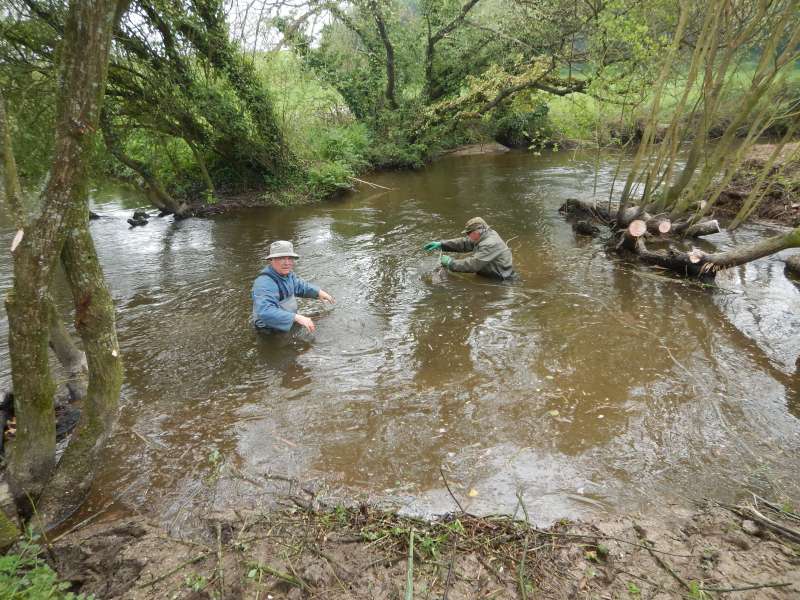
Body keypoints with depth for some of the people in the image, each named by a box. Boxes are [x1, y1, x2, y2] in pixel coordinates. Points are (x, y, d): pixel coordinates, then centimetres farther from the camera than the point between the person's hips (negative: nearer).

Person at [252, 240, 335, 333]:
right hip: (271, 333, -8)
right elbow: (265, 312, -42)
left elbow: (299, 286, 22)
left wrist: (318, 292, 7)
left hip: (290, 324, 9)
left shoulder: (287, 274, 1)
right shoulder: (265, 283, -29)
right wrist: (296, 317, -45)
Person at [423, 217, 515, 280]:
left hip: (500, 280, -9)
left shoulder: (490, 244, -27)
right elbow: (464, 243, 8)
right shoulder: (483, 236, 3)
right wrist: (441, 244, 0)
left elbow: (473, 264, -31)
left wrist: (451, 262, -21)